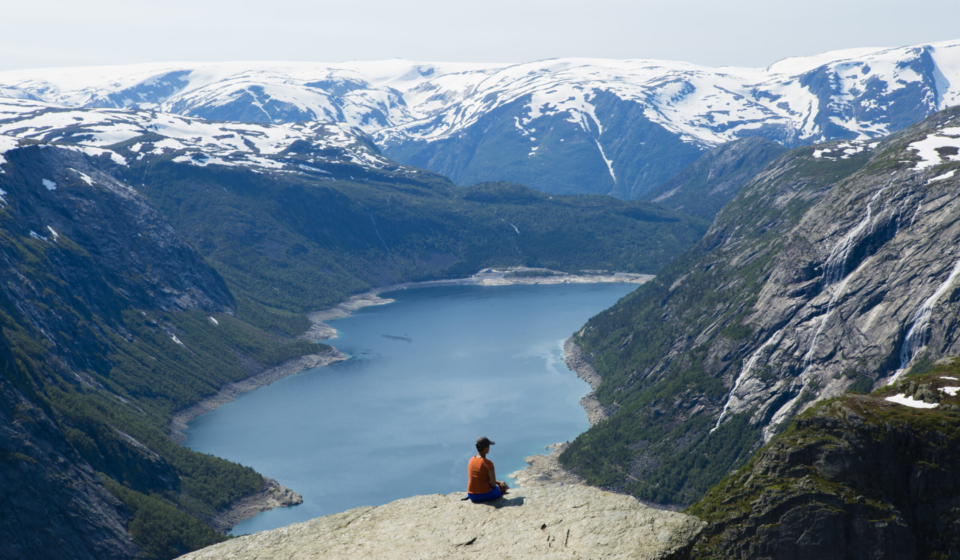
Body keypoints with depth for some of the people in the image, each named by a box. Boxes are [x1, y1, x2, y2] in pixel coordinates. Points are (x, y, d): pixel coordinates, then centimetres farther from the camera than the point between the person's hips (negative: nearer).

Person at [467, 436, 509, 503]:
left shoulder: (471, 460, -2)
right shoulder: (488, 463, -22)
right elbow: (493, 484, -18)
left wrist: (498, 482, 11)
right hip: (486, 494, -6)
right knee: (503, 486, 29)